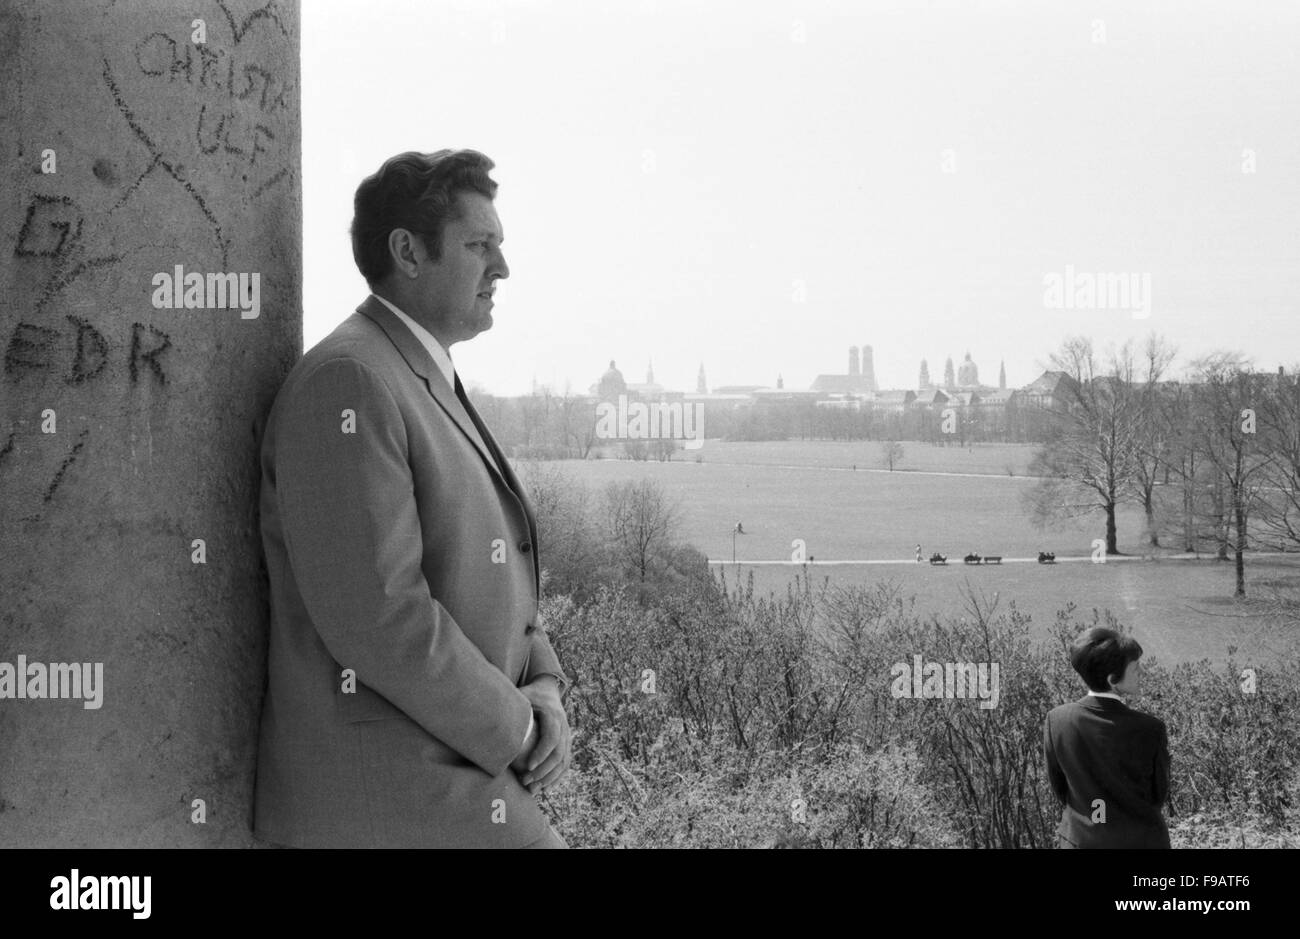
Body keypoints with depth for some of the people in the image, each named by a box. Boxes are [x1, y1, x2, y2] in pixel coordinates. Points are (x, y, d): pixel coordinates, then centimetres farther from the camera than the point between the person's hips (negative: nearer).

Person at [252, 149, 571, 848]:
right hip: (396, 808, -10)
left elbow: (493, 581, 21)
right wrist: (512, 729, -13)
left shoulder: (430, 389, 18)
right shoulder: (346, 384, -15)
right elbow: (375, 616, -23)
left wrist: (543, 691, 2)